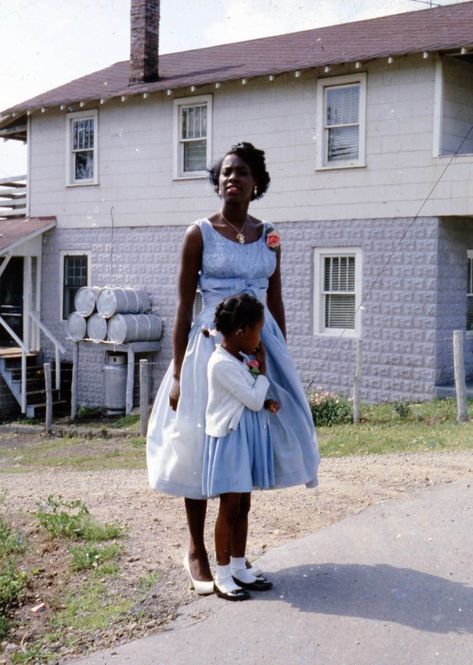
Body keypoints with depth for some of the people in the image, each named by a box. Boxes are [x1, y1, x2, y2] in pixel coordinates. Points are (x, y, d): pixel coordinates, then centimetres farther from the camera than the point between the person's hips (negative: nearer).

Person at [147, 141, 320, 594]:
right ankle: (196, 552, 16)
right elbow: (184, 306, -5)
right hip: (211, 343, -4)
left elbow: (275, 304, 13)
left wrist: (282, 361, 11)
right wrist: (177, 373, -9)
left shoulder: (268, 237, 8)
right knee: (201, 444, 1)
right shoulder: (199, 234, -4)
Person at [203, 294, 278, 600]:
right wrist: (262, 370, -6)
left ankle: (239, 568, 22)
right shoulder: (222, 363, -19)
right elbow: (253, 399, -18)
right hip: (230, 440, -9)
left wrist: (266, 402, 0)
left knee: (243, 506, 13)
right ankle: (223, 575, 8)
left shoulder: (243, 358, 10)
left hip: (248, 439, 9)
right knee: (230, 508, -2)